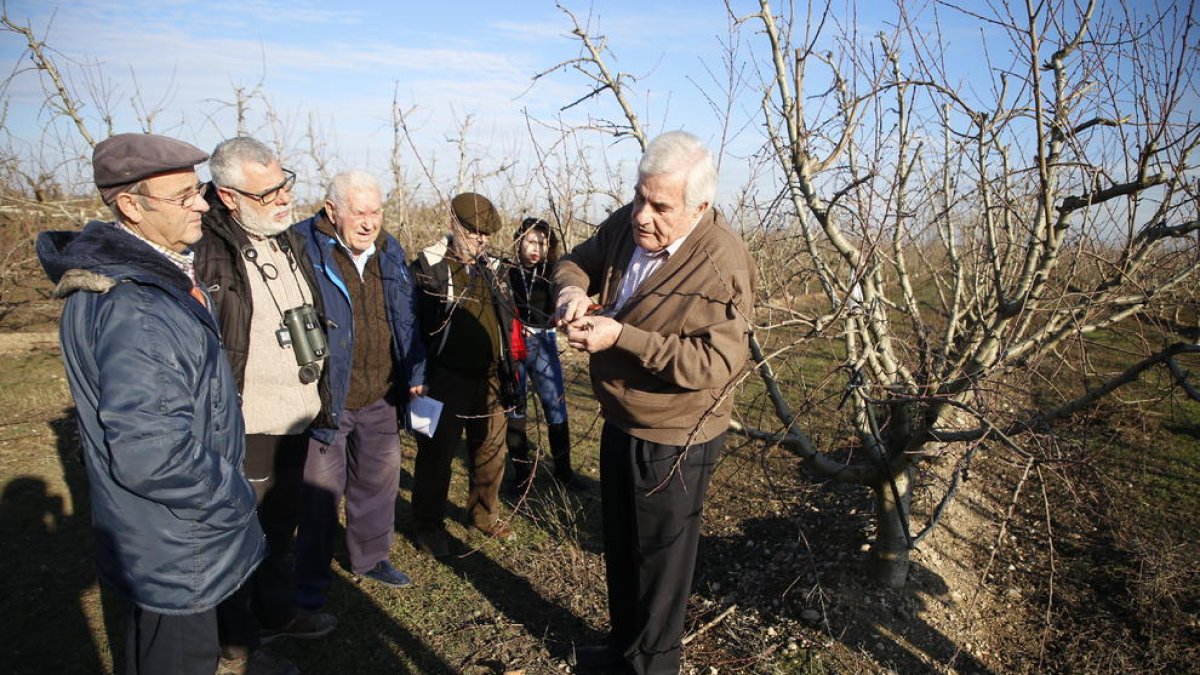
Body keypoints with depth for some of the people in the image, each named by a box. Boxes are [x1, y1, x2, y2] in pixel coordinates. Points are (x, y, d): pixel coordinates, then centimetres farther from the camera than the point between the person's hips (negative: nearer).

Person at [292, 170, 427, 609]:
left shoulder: (390, 253, 6)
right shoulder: (304, 249, -14)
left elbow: (407, 320, 13)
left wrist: (414, 374, 10)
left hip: (381, 400, 6)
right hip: (326, 398, -6)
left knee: (379, 482, 19)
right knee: (320, 491, 7)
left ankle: (370, 556, 40)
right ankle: (311, 577, 27)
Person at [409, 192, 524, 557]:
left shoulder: (493, 267, 10)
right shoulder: (428, 266, -7)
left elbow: (509, 317, 16)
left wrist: (510, 364, 12)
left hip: (490, 378, 5)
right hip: (445, 380, -5)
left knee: (491, 451, 15)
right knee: (436, 454, 7)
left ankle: (485, 514, 35)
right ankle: (428, 525, 25)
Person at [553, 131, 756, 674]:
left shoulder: (722, 266, -26)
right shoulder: (627, 225, -5)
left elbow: (716, 362, -30)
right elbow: (578, 260, 9)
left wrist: (621, 336, -33)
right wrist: (572, 287, -16)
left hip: (673, 439, -8)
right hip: (619, 422, 8)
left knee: (659, 558, 13)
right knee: (619, 547, 25)